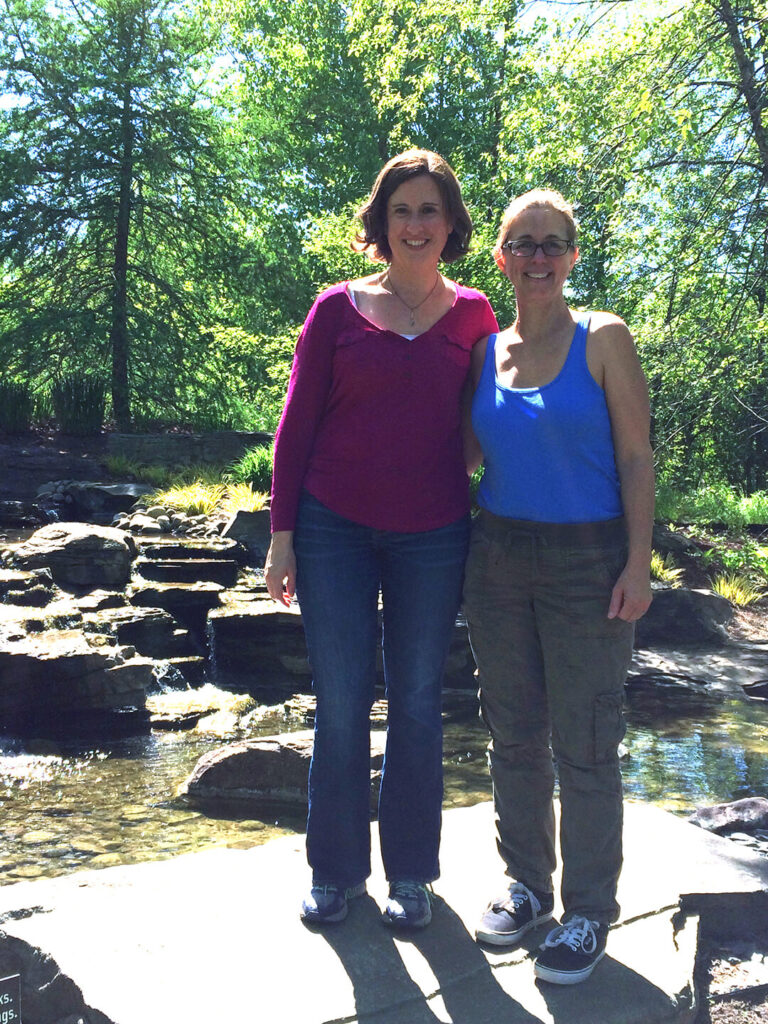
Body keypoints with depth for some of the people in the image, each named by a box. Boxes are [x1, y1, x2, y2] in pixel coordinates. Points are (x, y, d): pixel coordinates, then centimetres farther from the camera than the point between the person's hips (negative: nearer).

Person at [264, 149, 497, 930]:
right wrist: (281, 534, -2)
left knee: (416, 703, 9)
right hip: (335, 528, -1)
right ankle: (336, 869, 22)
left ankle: (410, 871, 25)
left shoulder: (473, 316, 5)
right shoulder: (338, 308, 2)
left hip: (433, 535, 1)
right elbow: (296, 425, 3)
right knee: (340, 704, 4)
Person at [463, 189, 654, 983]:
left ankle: (590, 910, 19)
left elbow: (635, 457, -7)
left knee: (584, 744, 2)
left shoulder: (604, 341, -4)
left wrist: (638, 563, -13)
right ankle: (526, 886, 29)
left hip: (587, 561, -4)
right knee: (513, 734, 12)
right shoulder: (485, 352, 7)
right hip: (498, 554, 4)